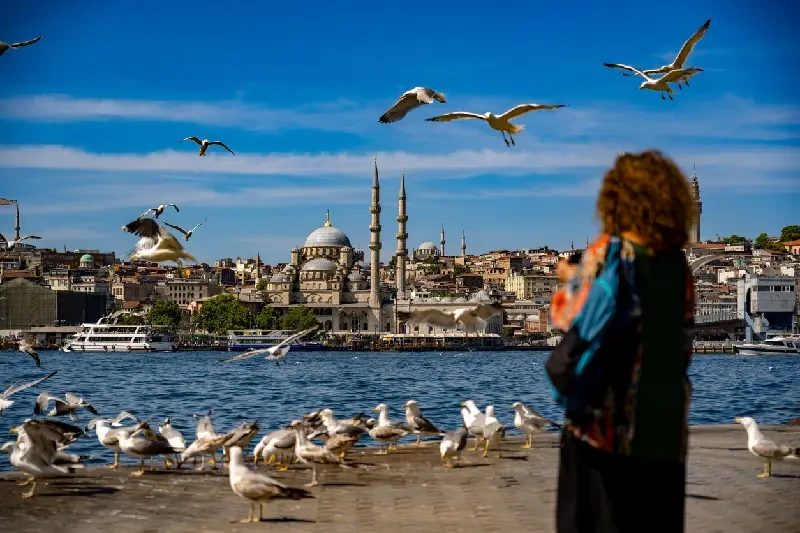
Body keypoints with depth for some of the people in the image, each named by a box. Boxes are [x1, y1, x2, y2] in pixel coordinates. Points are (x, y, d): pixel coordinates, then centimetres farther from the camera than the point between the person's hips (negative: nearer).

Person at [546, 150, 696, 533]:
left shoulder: (609, 251, -9)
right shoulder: (677, 261, 6)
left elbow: (579, 320, -11)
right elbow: (683, 334, 15)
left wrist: (572, 281, 9)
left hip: (606, 411, -5)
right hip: (662, 416, 5)